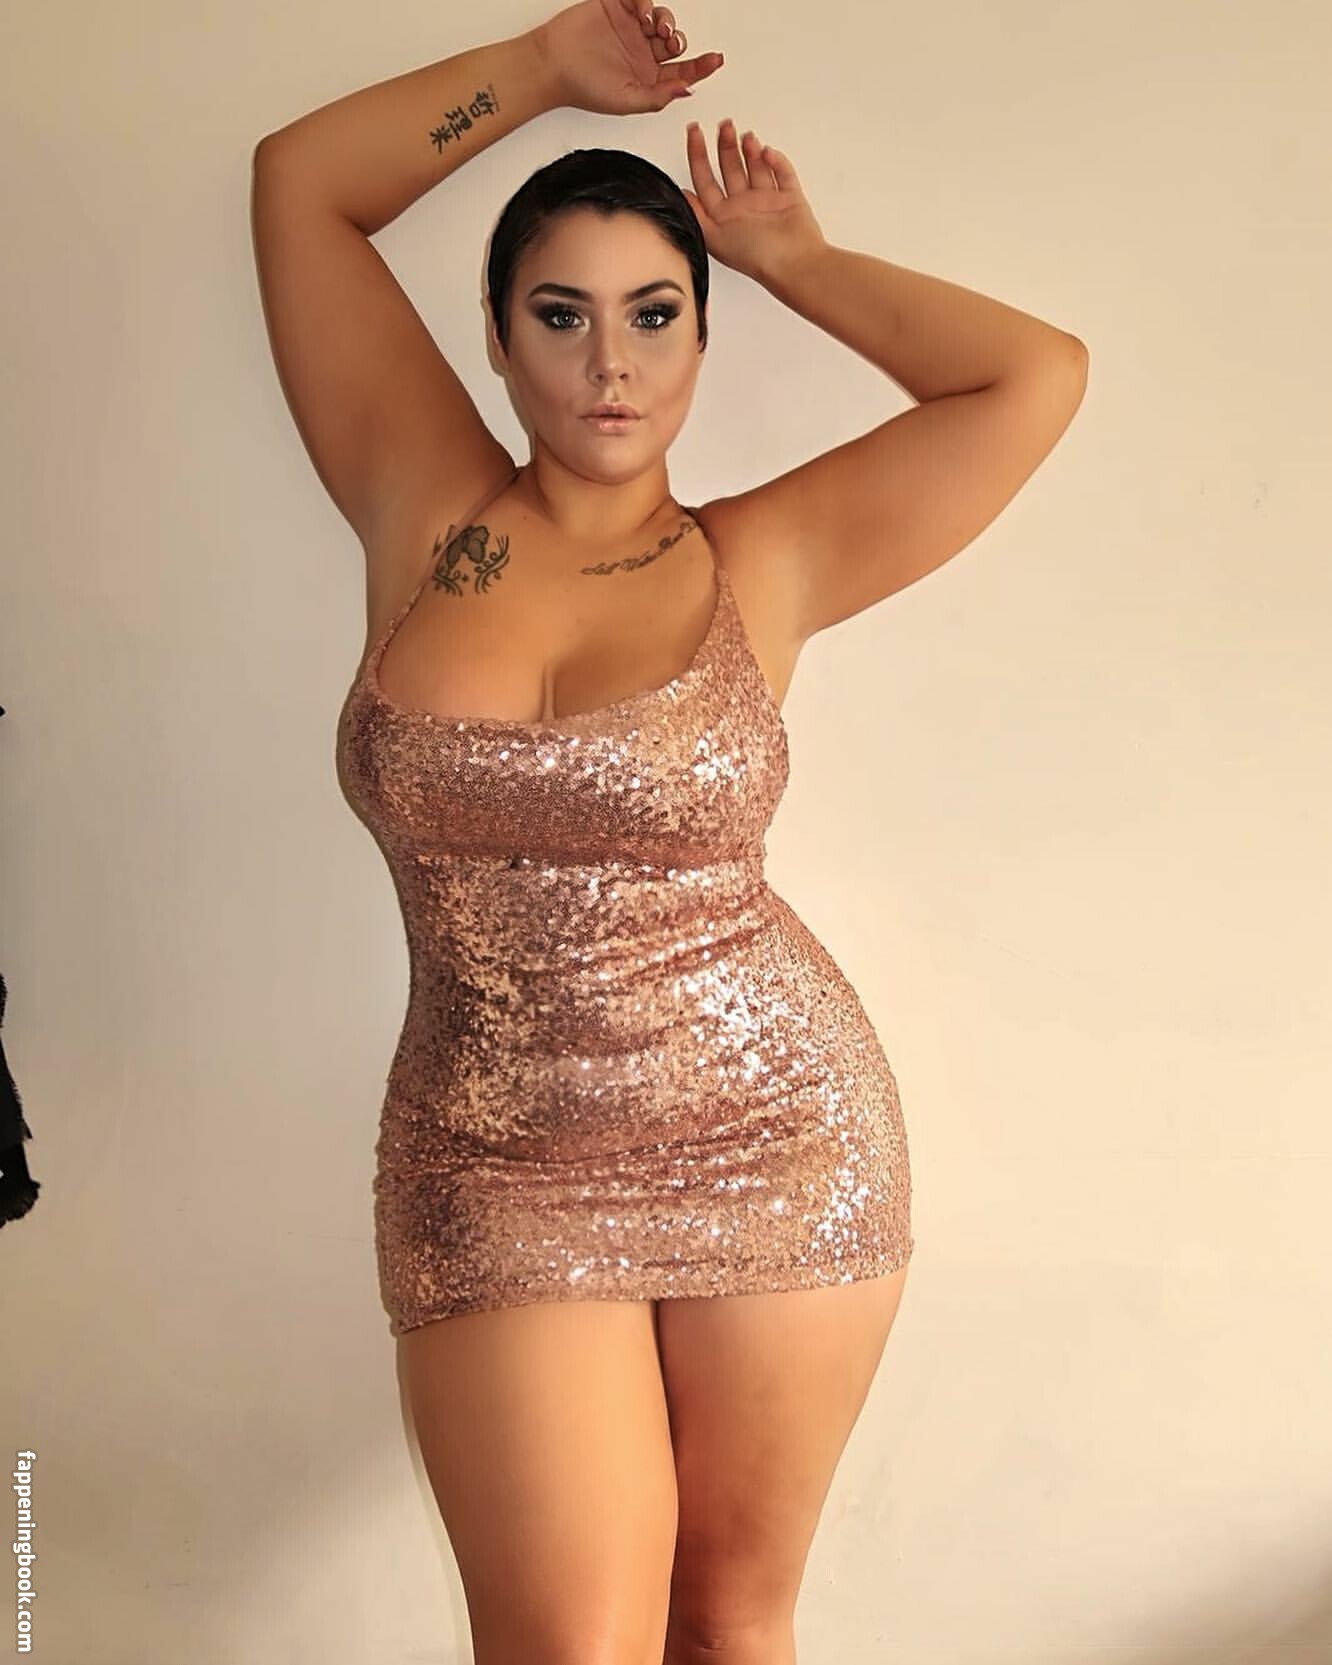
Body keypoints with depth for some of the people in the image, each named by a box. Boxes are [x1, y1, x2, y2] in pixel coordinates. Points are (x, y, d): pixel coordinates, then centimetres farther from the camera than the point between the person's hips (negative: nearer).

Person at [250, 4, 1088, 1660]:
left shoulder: (763, 562, -1)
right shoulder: (426, 513, 2)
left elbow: (1037, 373, -4)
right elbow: (299, 181, 7)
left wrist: (792, 259, 6)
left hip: (781, 1150, 0)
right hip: (497, 1185, 0)